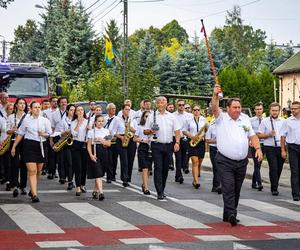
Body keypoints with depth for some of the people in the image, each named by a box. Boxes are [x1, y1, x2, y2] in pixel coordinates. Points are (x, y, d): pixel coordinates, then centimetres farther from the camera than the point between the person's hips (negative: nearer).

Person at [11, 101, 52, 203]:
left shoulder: (45, 120, 7)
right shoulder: (26, 120, 4)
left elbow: (49, 133, 11)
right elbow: (20, 134, 9)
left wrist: (43, 134, -11)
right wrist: (14, 146, 10)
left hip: (41, 146, 3)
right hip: (29, 145, -3)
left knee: (38, 171, 10)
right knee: (32, 171, -11)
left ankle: (32, 190, 30)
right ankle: (34, 195, -16)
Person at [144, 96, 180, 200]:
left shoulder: (171, 116, 11)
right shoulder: (152, 116, 4)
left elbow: (177, 131, 9)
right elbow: (145, 131, 4)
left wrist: (177, 142, -4)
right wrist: (151, 131, -17)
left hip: (169, 145, 3)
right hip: (157, 145, -3)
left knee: (165, 168, 8)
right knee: (158, 168, -8)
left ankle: (162, 190, 20)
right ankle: (160, 192, -9)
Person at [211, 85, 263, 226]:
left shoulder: (245, 119, 14)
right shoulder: (221, 118, 1)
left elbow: (252, 136, 14)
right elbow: (214, 108, -17)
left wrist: (258, 148, -1)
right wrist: (215, 95, -34)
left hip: (242, 162, 5)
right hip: (225, 162, -5)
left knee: (236, 190, 9)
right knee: (228, 188, -15)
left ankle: (228, 215, 19)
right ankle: (231, 214, -20)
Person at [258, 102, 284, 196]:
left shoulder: (283, 121, 11)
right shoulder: (265, 121, 2)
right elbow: (259, 135, 1)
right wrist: (269, 134, -13)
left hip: (281, 147, 3)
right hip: (270, 148, -3)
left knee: (279, 168, 7)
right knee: (273, 168, -11)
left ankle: (275, 186, 22)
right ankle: (274, 188, -5)